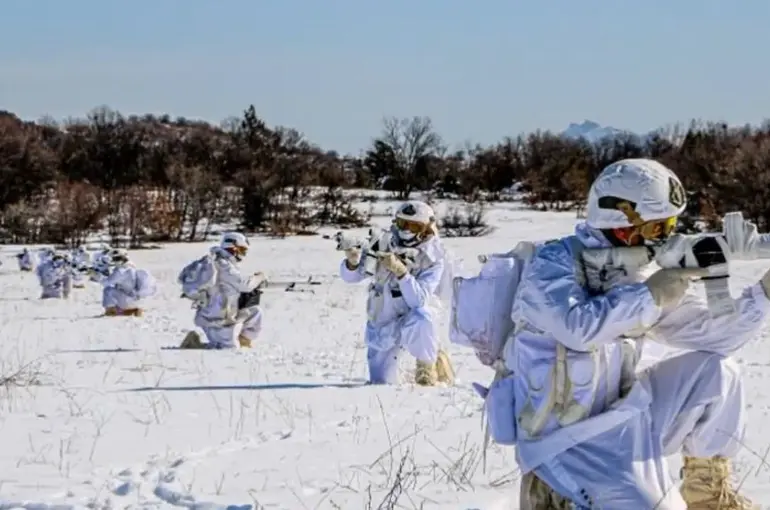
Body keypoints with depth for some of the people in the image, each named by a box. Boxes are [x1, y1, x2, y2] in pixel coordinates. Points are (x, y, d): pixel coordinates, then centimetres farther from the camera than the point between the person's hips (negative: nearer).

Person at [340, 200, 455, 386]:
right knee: (381, 383, 3)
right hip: (383, 322, 3)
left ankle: (427, 364, -12)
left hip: (413, 317, -3)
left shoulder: (432, 260, -18)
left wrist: (400, 270, -41)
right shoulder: (385, 244, -11)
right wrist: (352, 262, -29)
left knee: (419, 317, -40)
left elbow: (418, 301, -30)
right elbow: (351, 276, -6)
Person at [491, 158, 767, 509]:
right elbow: (577, 328, -30)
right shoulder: (555, 261, -12)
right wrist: (650, 296, -23)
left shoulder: (637, 276, 6)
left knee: (716, 373, 1)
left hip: (617, 422, 7)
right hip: (564, 440, -7)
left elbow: (711, 334, 5)